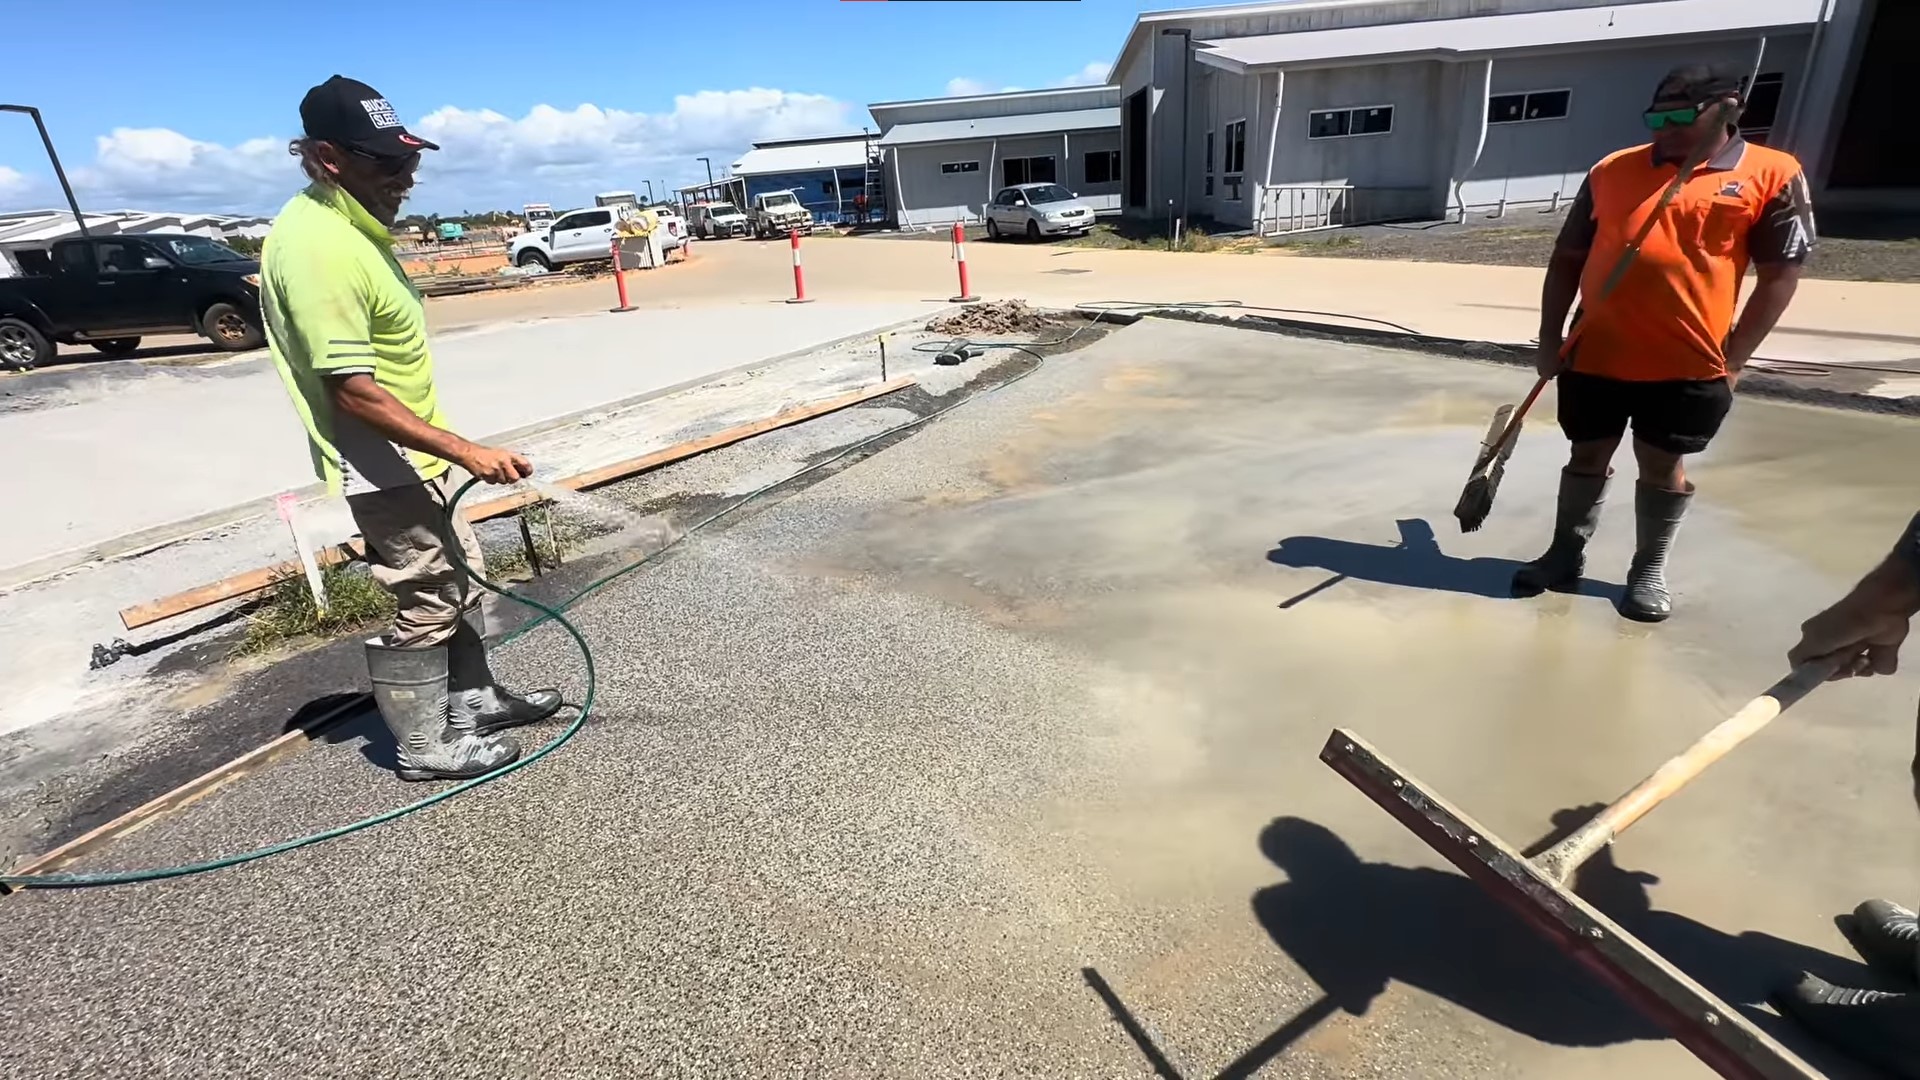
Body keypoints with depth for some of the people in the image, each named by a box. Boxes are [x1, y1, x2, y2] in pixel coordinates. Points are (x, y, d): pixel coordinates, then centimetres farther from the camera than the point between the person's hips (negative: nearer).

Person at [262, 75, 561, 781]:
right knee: (422, 603, 1)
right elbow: (352, 390, -28)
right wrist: (465, 451, -30)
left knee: (459, 576, 19)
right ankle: (427, 748, 18)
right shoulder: (319, 246, -24)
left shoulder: (347, 222, 8)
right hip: (379, 467, -10)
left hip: (407, 456, 10)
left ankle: (473, 702, 35)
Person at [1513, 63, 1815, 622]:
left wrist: (1732, 359, -6)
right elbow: (1567, 260, 8)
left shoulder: (1773, 175, -1)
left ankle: (1649, 571, 23)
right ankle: (1567, 553, 26)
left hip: (1689, 364, -2)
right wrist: (1550, 339, 3)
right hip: (1595, 355, 2)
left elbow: (1781, 274, -1)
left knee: (1662, 465, 9)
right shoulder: (1611, 171, 5)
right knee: (1588, 455, 11)